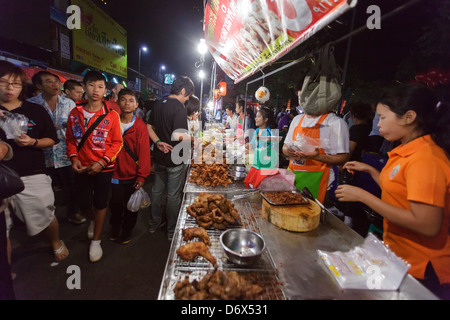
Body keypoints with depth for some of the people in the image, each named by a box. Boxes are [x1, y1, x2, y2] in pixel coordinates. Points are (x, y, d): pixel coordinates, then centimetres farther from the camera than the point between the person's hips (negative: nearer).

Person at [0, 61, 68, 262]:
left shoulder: (35, 111, 4)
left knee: (46, 216, 8)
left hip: (32, 175, -1)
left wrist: (32, 142, -12)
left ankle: (56, 243, 35)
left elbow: (52, 140, 6)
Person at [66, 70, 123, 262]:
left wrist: (102, 162, -17)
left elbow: (117, 143, -8)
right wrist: (74, 158, -7)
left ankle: (96, 241, 26)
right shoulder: (75, 113, 2)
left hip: (103, 168, -3)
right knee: (83, 203, 13)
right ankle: (93, 220, 48)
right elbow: (70, 139, 9)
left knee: (100, 204, 7)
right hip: (82, 168, 3)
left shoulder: (111, 115, -8)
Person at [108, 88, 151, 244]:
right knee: (115, 203, 15)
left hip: (133, 175, -2)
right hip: (115, 173, 2)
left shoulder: (140, 126, -8)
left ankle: (128, 229, 37)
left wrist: (142, 176, -14)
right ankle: (115, 226, 42)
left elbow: (144, 152, -11)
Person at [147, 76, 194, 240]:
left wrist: (158, 142, -2)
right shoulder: (179, 107, -18)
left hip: (159, 156, 7)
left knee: (157, 190, 19)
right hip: (175, 159, -7)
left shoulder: (157, 104, 7)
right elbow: (178, 136, -27)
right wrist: (193, 139, -10)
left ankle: (154, 224, 36)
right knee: (173, 195, 6)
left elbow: (149, 127, 9)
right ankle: (172, 231, 21)